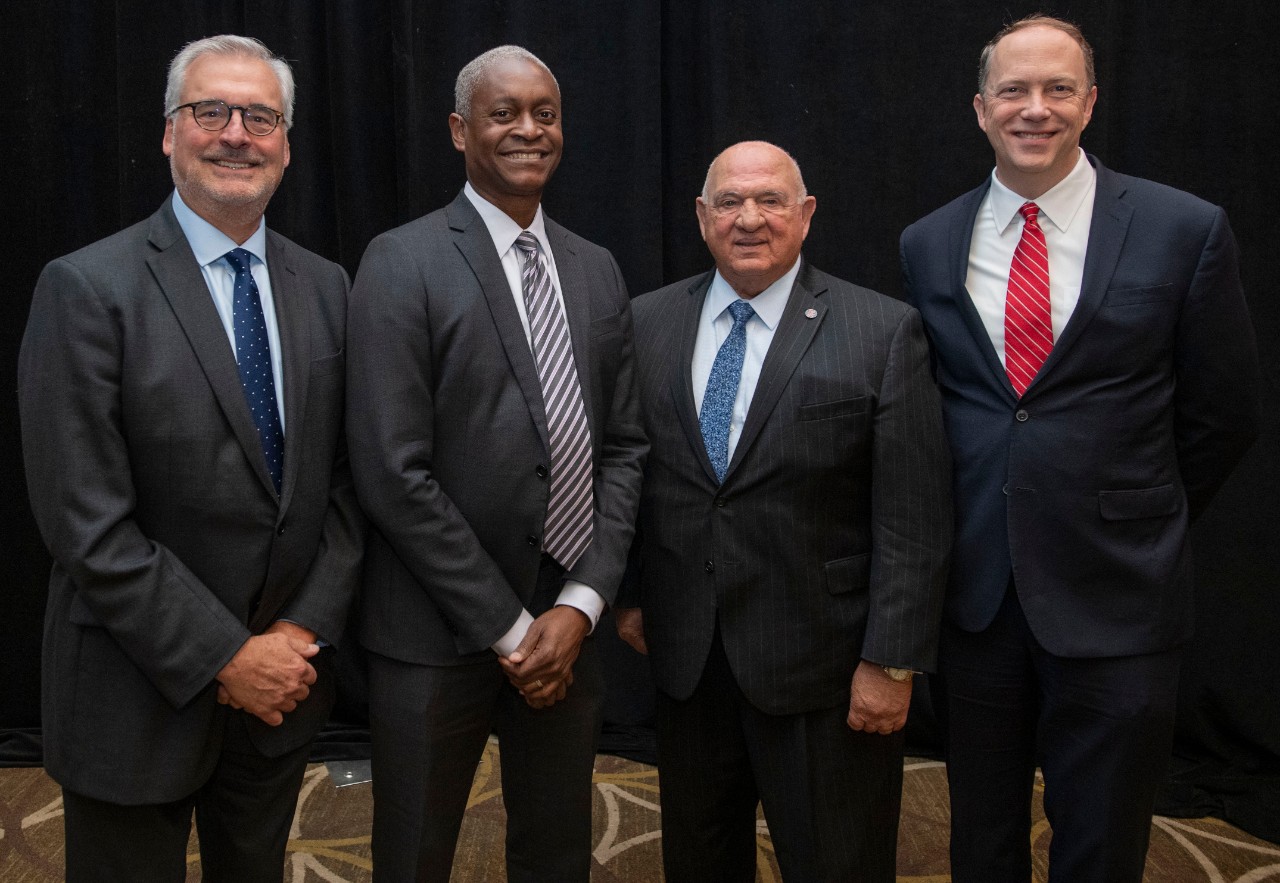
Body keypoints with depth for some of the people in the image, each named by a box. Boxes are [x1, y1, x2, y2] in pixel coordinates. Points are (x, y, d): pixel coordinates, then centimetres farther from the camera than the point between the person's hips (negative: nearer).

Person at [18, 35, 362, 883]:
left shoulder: (325, 288, 3)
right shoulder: (88, 288, -13)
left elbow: (347, 480, 3)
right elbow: (88, 522, -17)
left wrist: (303, 633, -7)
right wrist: (225, 659, -16)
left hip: (282, 682, 5)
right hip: (140, 696, -4)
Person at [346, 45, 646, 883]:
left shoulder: (596, 270, 8)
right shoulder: (403, 263, -9)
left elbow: (622, 447, 6)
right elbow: (394, 473, -15)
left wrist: (580, 604, -5)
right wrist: (508, 627, -12)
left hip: (568, 626, 5)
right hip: (438, 637, -4)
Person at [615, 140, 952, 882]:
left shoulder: (885, 333, -9)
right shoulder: (648, 324, 3)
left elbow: (914, 516, -10)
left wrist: (892, 661, -12)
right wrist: (627, 592, 8)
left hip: (825, 663, -3)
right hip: (684, 655, 4)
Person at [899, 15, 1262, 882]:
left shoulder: (1186, 231, -5)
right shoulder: (929, 243, 4)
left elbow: (1224, 413, 2)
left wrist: (1137, 521, 7)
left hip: (1114, 595, -2)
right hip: (972, 590, 3)